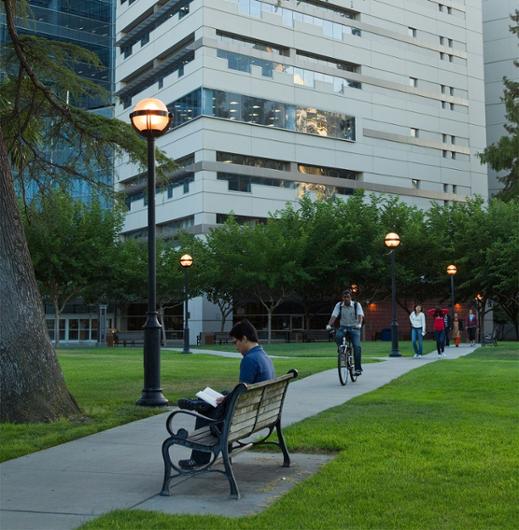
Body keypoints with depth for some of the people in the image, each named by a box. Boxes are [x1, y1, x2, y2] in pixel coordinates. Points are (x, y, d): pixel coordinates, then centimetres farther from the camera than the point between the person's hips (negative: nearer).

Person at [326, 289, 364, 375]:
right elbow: (334, 316, -11)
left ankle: (358, 368, -12)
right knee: (338, 336, -34)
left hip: (354, 328, -1)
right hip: (343, 327, 1)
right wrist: (329, 325, -30)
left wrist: (359, 324, -40)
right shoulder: (339, 305, 0)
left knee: (357, 346, -21)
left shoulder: (356, 305, -5)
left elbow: (360, 315, -19)